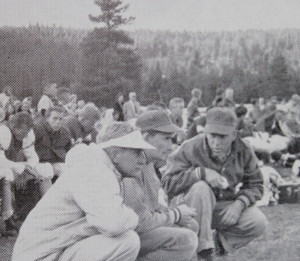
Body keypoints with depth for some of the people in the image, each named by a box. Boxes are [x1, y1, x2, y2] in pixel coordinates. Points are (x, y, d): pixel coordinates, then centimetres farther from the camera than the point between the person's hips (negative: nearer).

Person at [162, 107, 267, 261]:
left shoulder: (243, 152, -6)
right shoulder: (191, 149, -18)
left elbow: (255, 185, 1)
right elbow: (168, 183, -23)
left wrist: (239, 203, -19)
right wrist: (201, 172, -34)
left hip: (225, 206, 3)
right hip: (189, 206, -3)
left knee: (258, 223, -19)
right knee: (201, 188, -36)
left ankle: (222, 240, 9)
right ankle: (203, 247, -25)